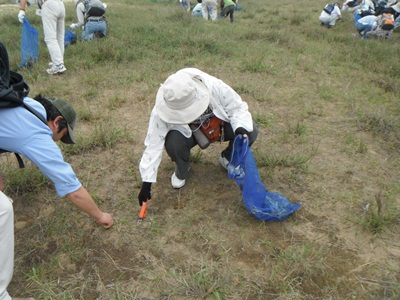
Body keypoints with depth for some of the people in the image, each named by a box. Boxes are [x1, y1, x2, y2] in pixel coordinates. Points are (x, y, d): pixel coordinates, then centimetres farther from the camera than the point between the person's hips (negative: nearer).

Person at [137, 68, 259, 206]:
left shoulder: (214, 86, -33)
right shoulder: (161, 112, -32)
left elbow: (237, 107, -18)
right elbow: (154, 145, -26)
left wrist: (240, 127, -39)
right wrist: (147, 182, -25)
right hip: (188, 132, -1)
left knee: (251, 131, -24)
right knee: (172, 143, -36)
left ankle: (228, 158, 8)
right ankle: (182, 172, 1)